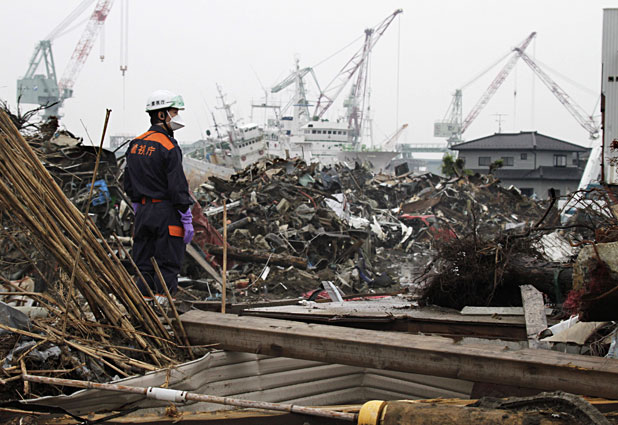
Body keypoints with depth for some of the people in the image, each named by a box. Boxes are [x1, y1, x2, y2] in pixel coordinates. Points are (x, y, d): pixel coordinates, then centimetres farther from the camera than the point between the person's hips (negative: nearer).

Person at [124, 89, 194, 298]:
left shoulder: (135, 144, 11)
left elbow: (129, 185, 16)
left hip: (143, 211, 7)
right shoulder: (168, 148, -13)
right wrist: (187, 220, -12)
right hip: (166, 211, -7)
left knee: (143, 266, 11)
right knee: (168, 266, -2)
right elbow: (178, 187, -16)